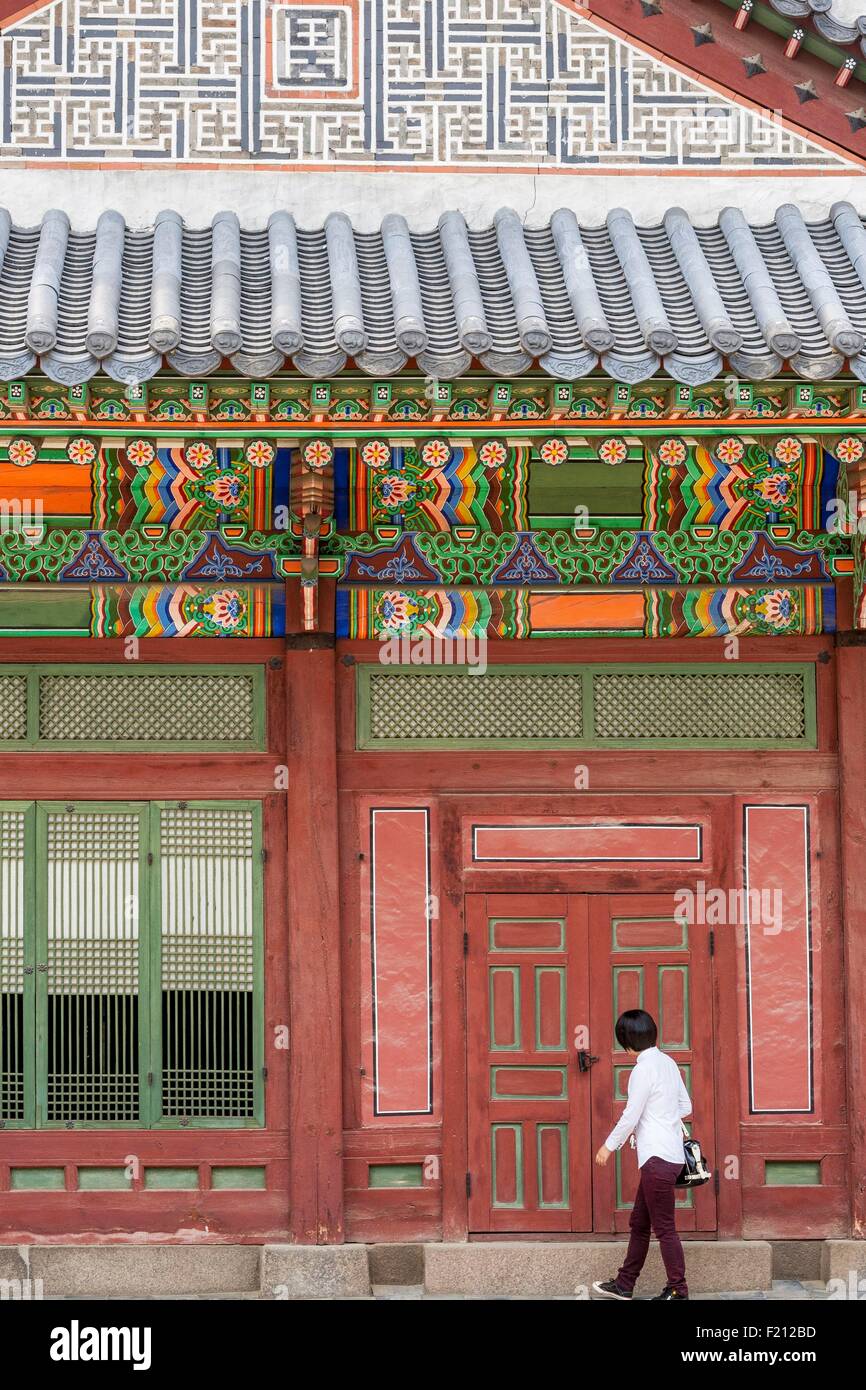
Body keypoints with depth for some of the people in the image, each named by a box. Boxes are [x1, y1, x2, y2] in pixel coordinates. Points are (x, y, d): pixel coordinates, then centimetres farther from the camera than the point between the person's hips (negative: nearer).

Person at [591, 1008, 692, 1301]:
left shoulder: (644, 1068, -15)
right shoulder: (667, 1062, 11)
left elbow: (630, 1116, -13)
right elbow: (686, 1107, 16)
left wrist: (609, 1146, -1)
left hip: (658, 1158, -9)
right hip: (670, 1154, 9)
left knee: (664, 1227, -4)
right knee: (639, 1222, 15)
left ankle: (677, 1291, 1)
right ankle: (624, 1285, 21)